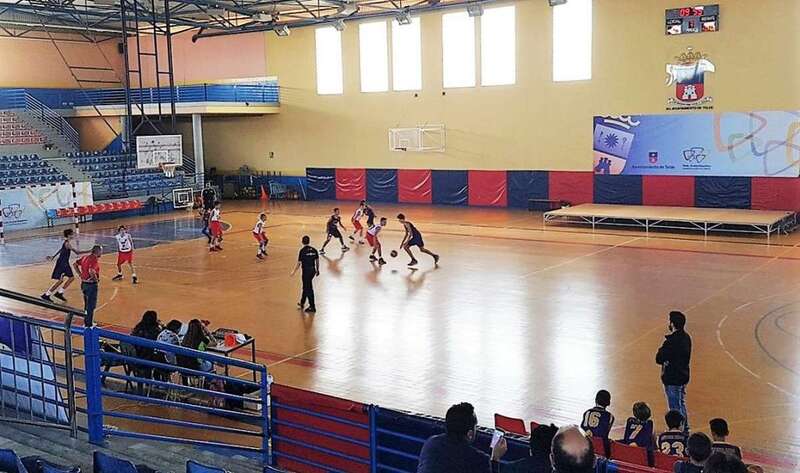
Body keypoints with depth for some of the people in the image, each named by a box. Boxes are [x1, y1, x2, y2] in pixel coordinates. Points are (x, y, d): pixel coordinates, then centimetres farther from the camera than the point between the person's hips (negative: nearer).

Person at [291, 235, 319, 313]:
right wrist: (317, 270, 21)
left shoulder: (302, 250, -14)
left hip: (306, 271, -6)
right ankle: (302, 302, 38)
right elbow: (317, 261, 8)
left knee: (308, 289, 2)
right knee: (306, 287, 23)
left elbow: (299, 263, -13)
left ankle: (312, 307, 5)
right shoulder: (314, 250, 2)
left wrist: (294, 271, -3)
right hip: (313, 270, 6)